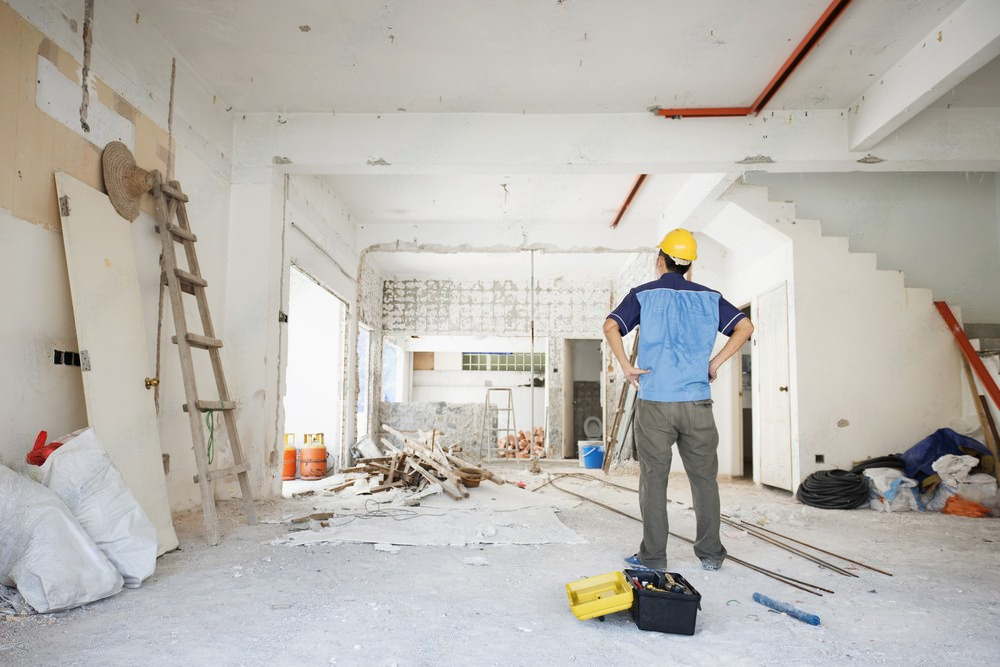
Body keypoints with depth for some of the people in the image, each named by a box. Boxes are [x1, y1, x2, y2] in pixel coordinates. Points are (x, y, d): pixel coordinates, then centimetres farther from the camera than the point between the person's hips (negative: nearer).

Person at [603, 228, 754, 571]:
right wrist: (716, 362, 5)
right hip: (697, 402, 2)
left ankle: (653, 555, 12)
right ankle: (710, 553, 20)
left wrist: (626, 367, -5)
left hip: (654, 402, -2)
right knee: (704, 478, 12)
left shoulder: (644, 294, 2)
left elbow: (610, 326, -12)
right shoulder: (708, 297, 9)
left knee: (653, 479, 5)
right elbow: (745, 326, 4)